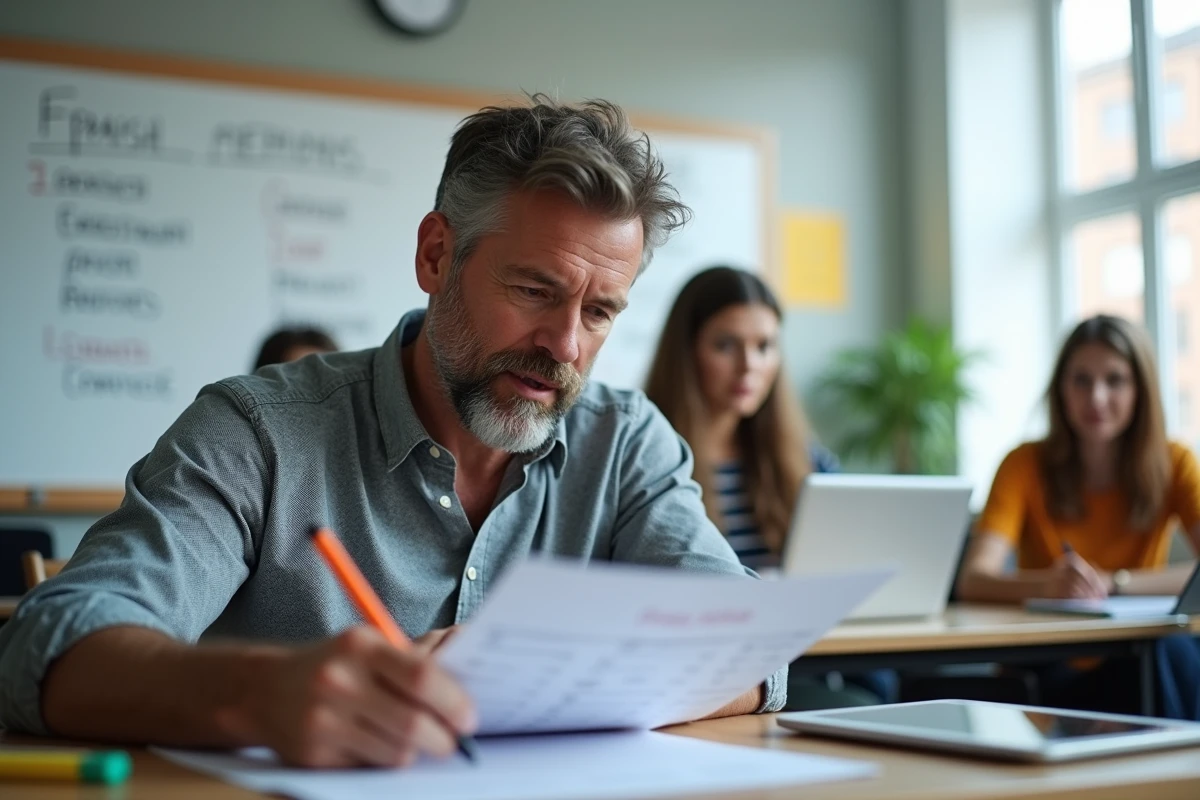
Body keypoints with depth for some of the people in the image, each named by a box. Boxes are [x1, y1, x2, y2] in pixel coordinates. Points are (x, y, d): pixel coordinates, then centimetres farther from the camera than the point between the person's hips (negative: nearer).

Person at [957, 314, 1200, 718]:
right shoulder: (1026, 465, -3)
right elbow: (973, 580, -17)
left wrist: (1114, 583, -27)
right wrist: (1048, 585, -38)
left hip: (1141, 661, 2)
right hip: (1051, 674, -2)